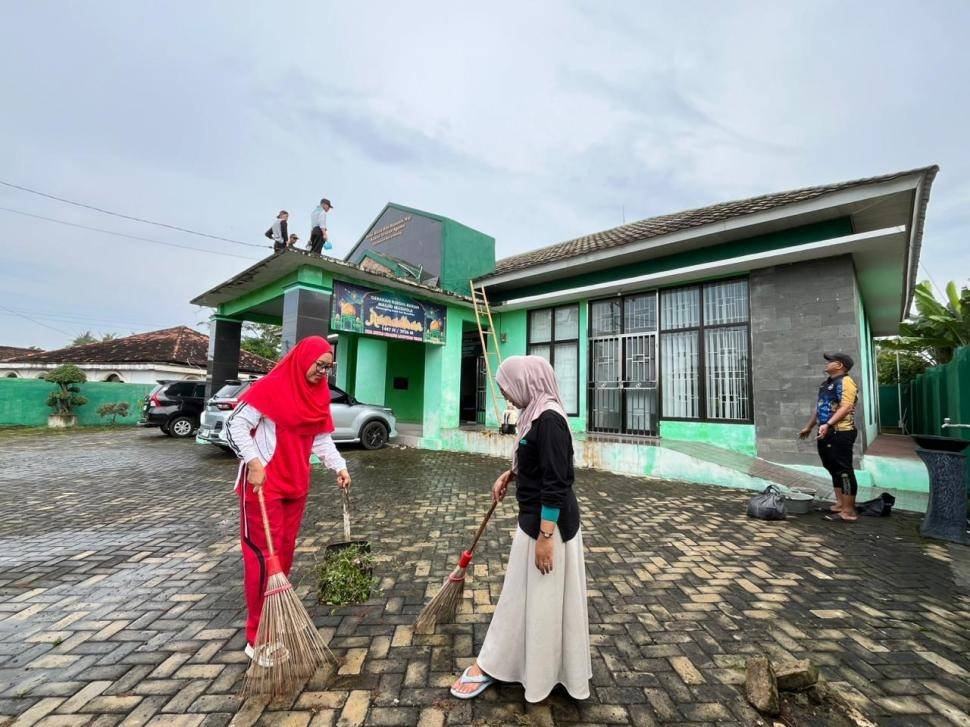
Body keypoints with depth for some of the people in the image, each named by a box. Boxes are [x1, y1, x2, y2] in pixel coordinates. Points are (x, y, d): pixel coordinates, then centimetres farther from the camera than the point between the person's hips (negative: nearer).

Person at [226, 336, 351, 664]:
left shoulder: (318, 394, 7)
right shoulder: (271, 387, -14)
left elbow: (322, 439, 9)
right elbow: (235, 425, -14)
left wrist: (339, 467, -2)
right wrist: (254, 462, -23)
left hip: (297, 483, 7)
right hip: (263, 483, -7)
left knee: (285, 551, 16)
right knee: (263, 555, 0)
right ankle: (258, 639, 13)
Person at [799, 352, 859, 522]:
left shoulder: (845, 382, -11)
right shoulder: (827, 383, 19)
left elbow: (846, 407, -22)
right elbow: (819, 408, 25)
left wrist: (828, 424, -32)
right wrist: (809, 427, 27)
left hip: (840, 433, -10)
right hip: (827, 433, 10)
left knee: (844, 470, -5)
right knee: (834, 469, 15)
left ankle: (849, 511, 0)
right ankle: (840, 504, 24)